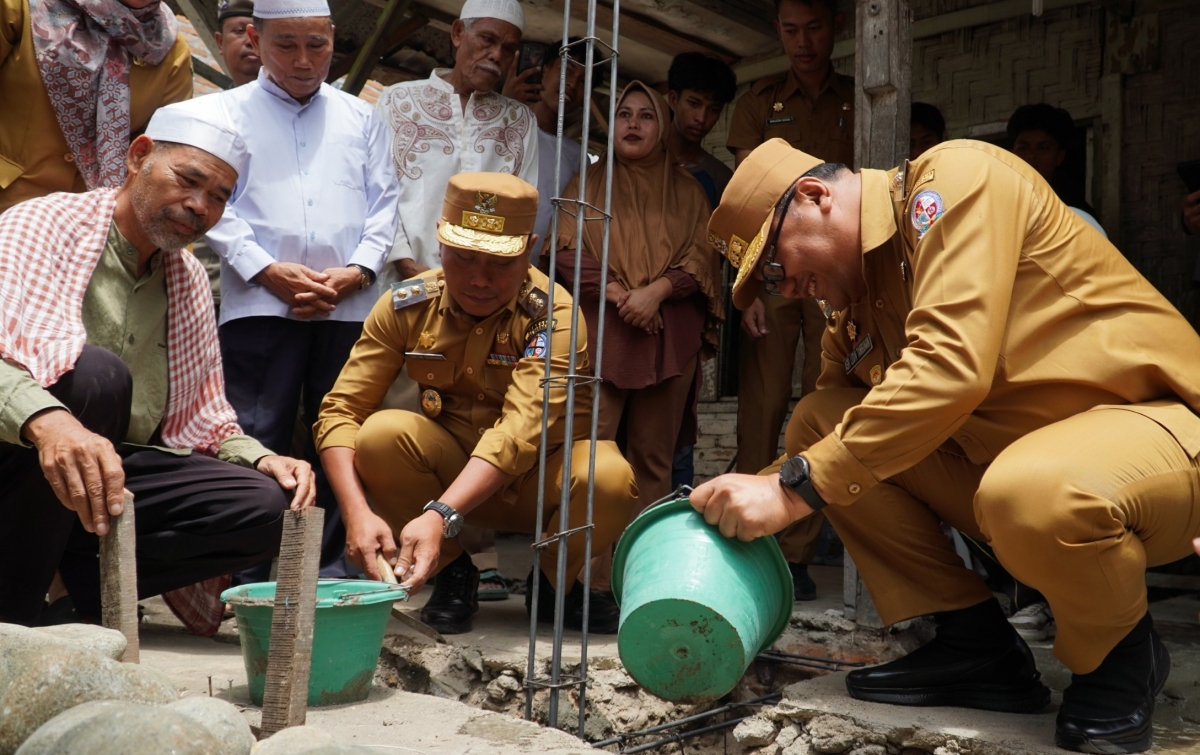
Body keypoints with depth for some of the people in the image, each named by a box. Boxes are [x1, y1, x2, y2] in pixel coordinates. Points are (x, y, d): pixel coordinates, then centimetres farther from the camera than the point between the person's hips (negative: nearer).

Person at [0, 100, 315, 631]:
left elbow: (207, 418, 18)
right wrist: (45, 420, -45)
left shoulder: (191, 282, 14)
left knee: (269, 507, -15)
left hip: (123, 471, 5)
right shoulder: (43, 225, -6)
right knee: (96, 373, -34)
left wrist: (259, 459, -3)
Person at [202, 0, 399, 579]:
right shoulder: (225, 112, 10)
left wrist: (357, 270, -4)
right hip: (260, 301, -2)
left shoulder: (361, 118, 17)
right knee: (255, 442, -2)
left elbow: (383, 203, 12)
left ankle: (332, 569, 13)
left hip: (349, 305, 2)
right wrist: (268, 271, -11)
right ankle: (245, 575, 5)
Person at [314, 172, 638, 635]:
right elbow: (341, 410, -14)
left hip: (538, 477, -2)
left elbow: (520, 432, -34)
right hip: (454, 468, 3)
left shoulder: (552, 315, -21)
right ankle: (453, 574, -2)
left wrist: (439, 516, -48)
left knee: (607, 476, -34)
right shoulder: (406, 306, -10)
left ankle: (558, 583, 0)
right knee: (380, 433, -26)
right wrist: (357, 513, -31)